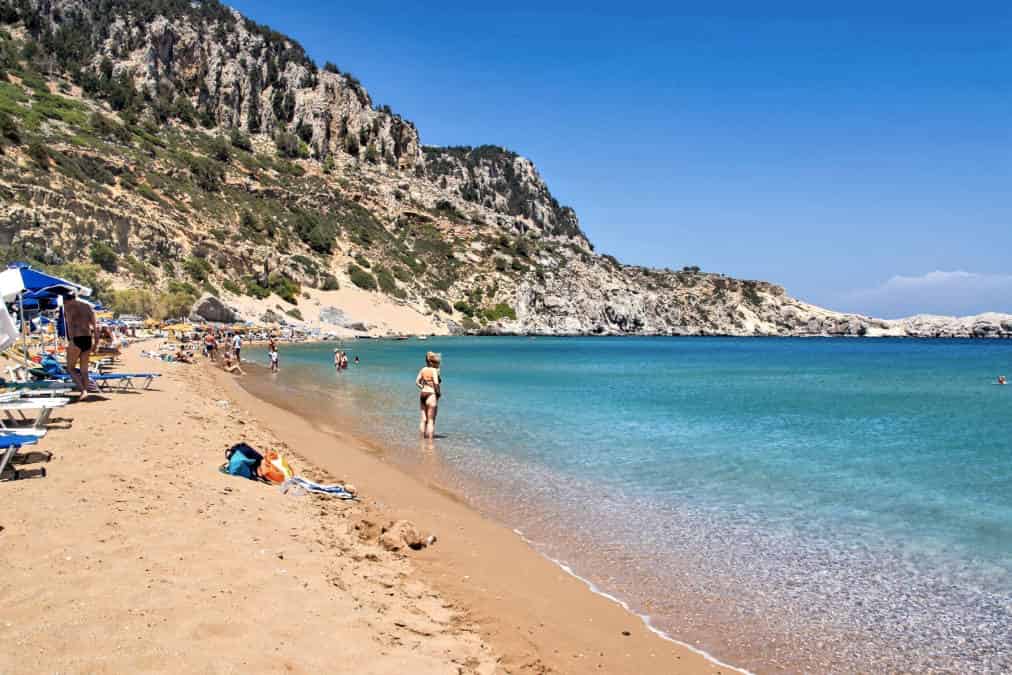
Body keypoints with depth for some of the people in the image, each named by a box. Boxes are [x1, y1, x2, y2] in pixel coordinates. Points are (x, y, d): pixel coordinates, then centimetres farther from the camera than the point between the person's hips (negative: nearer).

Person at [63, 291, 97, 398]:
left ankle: (83, 390, -10)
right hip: (88, 339, 5)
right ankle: (85, 391, 11)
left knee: (70, 368, 7)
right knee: (84, 369, 14)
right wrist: (95, 340, 10)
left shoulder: (68, 306, 1)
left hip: (76, 339, -5)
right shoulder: (87, 306, 15)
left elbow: (70, 323, -13)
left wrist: (71, 340, -18)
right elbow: (94, 324, 8)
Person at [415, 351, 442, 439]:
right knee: (431, 420, -2)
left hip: (422, 394, 7)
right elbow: (436, 383, -23)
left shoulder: (423, 369, 8)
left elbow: (417, 381, 9)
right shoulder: (434, 370, -12)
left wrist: (423, 389, 12)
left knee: (424, 419, 13)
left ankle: (422, 439, 18)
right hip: (431, 395, -7)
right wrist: (439, 392, -8)